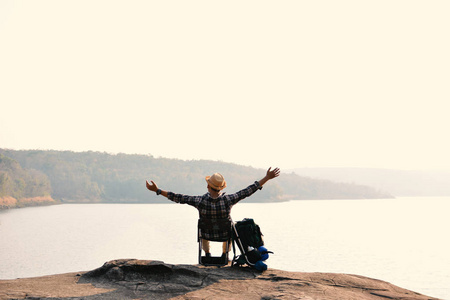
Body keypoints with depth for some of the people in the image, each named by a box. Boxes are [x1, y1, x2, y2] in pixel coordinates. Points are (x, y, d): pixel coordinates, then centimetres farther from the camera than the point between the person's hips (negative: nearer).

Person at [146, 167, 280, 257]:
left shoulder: (200, 201, -30)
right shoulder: (228, 200, -29)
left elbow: (179, 198, -26)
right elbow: (247, 191, -23)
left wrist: (157, 190, -20)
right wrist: (267, 178, -17)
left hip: (208, 234, 0)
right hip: (225, 235, 0)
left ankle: (207, 254, 45)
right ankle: (225, 255, 46)